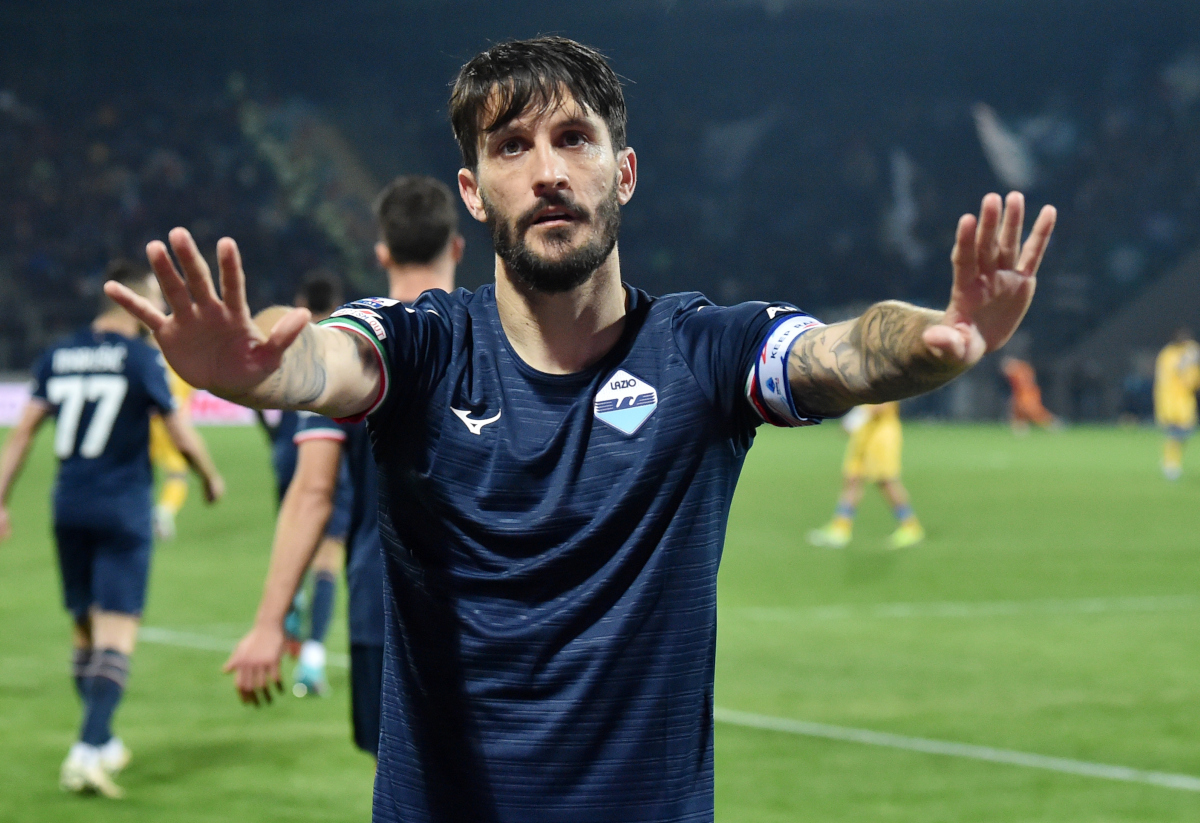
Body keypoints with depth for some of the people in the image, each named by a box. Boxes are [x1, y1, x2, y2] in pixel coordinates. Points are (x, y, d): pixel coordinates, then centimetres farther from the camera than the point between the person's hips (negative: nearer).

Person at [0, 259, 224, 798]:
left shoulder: (58, 356, 6)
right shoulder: (141, 359, -8)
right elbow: (181, 437, -4)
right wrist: (211, 479, 14)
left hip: (69, 510, 5)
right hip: (123, 511, -5)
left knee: (85, 629, 16)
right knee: (117, 637, -6)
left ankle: (100, 743, 27)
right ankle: (88, 750, -18)